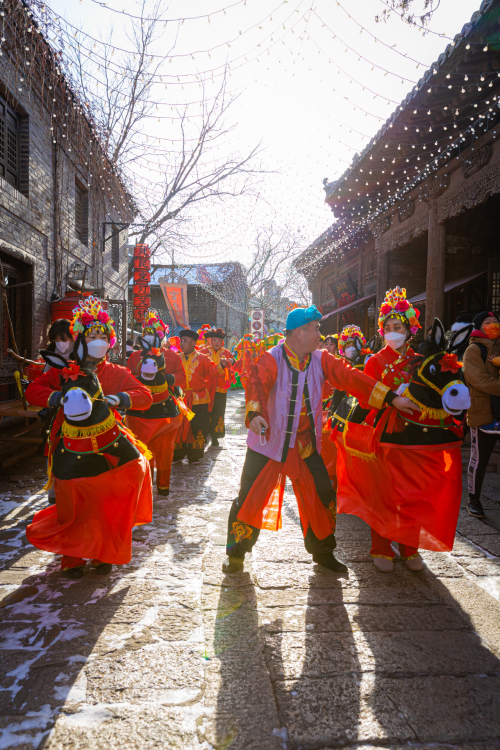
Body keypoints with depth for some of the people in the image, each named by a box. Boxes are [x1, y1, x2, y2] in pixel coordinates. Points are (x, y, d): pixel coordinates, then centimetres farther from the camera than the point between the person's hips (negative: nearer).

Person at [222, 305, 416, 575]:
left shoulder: (321, 360, 1)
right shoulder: (271, 359, -14)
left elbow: (350, 377, -5)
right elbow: (257, 384, -31)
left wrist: (392, 398, -13)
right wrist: (254, 414, -52)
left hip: (306, 446, 5)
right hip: (269, 443, -4)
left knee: (322, 498, 9)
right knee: (250, 498, 0)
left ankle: (322, 552, 32)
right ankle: (236, 553, 23)